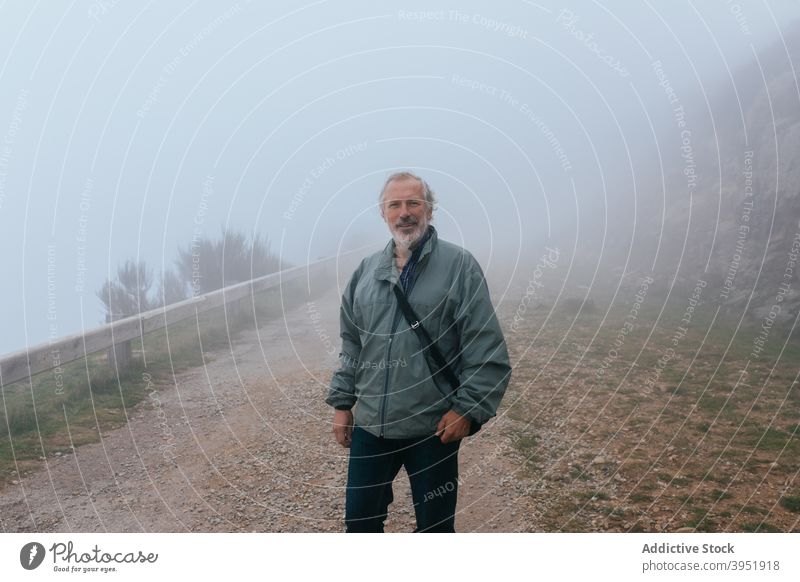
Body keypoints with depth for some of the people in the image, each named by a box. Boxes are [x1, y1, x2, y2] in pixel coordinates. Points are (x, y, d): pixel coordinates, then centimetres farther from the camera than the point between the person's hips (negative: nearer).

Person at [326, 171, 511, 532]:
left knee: (435, 525, 12)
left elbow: (487, 350, -11)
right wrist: (342, 403, 11)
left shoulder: (459, 265, -8)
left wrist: (468, 409, -15)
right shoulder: (366, 271, 8)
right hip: (370, 425, 4)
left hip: (434, 430, -4)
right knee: (359, 519, 15)